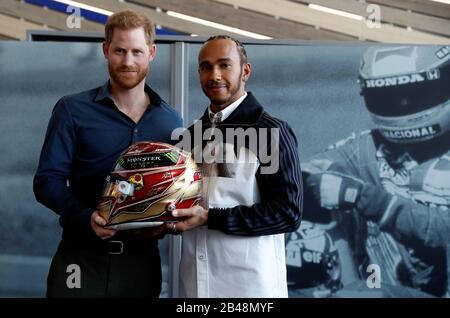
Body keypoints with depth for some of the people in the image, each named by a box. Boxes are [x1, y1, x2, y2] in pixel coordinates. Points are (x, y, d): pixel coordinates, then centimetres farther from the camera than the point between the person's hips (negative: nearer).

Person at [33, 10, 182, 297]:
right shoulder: (73, 110, 0)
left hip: (141, 259, 2)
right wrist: (86, 217, -21)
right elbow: (48, 180, -5)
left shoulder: (170, 120, 8)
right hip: (82, 257, -2)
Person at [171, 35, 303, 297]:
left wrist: (209, 218, -19)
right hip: (194, 279, 5)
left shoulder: (271, 131, -9)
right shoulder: (192, 135, 9)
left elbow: (287, 214, -15)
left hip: (250, 282, -5)